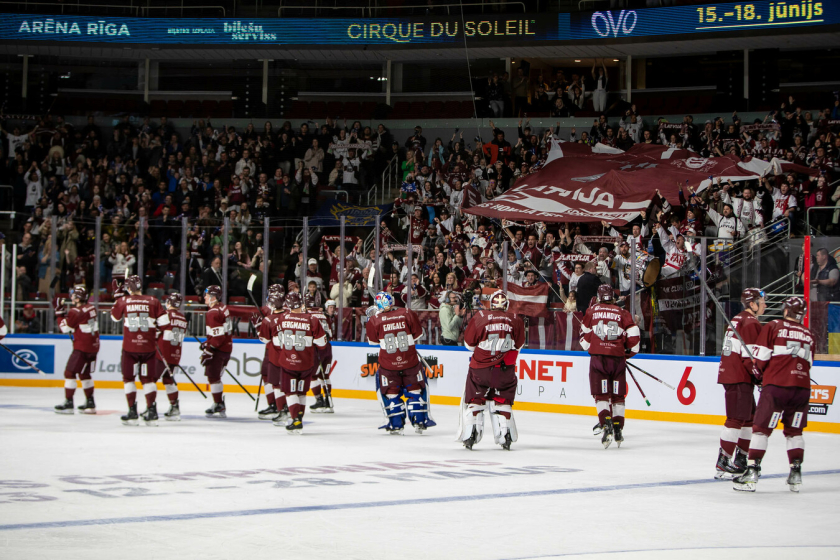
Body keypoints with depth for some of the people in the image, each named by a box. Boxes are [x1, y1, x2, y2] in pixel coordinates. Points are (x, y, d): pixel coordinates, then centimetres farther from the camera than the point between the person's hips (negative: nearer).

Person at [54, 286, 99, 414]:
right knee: (84, 374, 18)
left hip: (82, 347, -8)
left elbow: (65, 328, -8)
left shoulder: (75, 312, -17)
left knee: (70, 372, -2)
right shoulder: (91, 308, 7)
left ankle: (68, 403, -4)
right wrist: (66, 313, 10)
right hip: (94, 346, 8)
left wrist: (60, 313, 1)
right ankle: (90, 403, 20)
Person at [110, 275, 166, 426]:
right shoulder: (152, 301, -2)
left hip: (130, 347, -1)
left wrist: (118, 296, 20)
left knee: (128, 378, 11)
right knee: (148, 378, 11)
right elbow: (163, 321, -4)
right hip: (148, 346, 1)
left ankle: (132, 413, 4)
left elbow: (114, 317, 15)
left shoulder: (123, 301, -2)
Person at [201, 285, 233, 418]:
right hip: (227, 347, 10)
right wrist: (207, 343, 23)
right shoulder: (223, 308, 13)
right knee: (215, 376, 14)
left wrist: (208, 351, -21)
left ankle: (218, 405, -2)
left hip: (219, 350, -10)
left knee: (213, 376, -4)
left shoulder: (213, 313, -18)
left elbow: (217, 336, -23)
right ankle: (220, 407, 16)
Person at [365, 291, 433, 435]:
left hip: (388, 363, -1)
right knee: (414, 389, 15)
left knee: (391, 392, 12)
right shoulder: (407, 314, -3)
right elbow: (417, 333, 5)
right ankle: (419, 422, 13)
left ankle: (396, 425, 9)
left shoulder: (375, 320, -7)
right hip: (410, 360, 1)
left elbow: (373, 341, 5)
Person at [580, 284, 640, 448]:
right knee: (618, 395, 11)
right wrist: (629, 352, 18)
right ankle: (618, 429, 11)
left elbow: (584, 335, 13)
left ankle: (606, 424, -19)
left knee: (601, 395, 0)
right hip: (617, 358, 1)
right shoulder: (623, 313, 6)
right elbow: (633, 336, 1)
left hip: (598, 357, -1)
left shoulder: (592, 311, 7)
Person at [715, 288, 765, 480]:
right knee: (737, 419, -10)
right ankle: (723, 464, -13)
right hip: (739, 378, -10)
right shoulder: (751, 324, -13)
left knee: (750, 418, 16)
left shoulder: (738, 320, 18)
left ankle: (740, 460, 21)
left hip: (729, 373, 10)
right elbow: (750, 356, -20)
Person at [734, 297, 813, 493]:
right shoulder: (808, 335, 16)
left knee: (761, 428, 0)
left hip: (776, 386, -4)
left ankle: (752, 472, -7)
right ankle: (796, 473, 10)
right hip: (802, 387, 4)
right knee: (794, 431, 16)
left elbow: (761, 358, -1)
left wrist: (759, 374, 17)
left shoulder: (773, 327, 2)